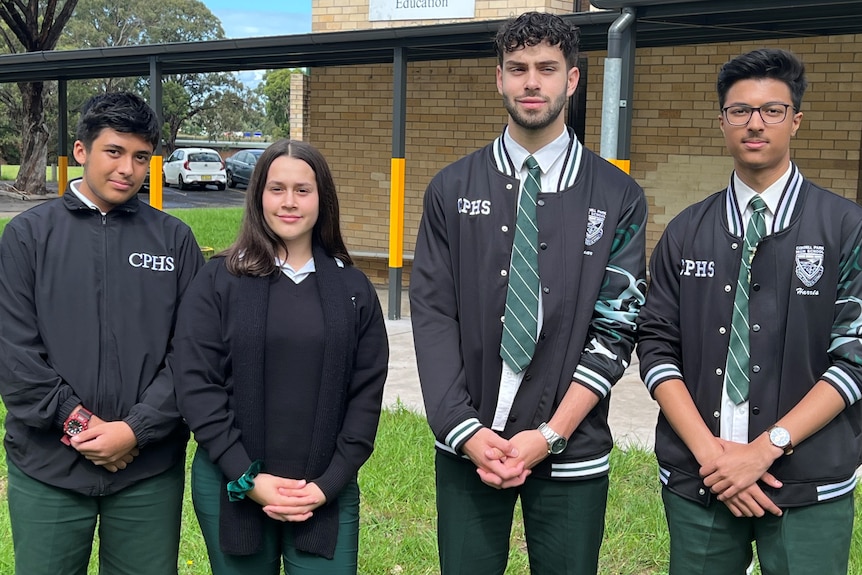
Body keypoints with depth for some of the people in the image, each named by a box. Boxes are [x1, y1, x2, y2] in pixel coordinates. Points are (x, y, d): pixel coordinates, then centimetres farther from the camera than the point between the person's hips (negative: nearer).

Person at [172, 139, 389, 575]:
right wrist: (247, 478, -11)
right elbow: (196, 386, -5)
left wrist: (328, 484, -7)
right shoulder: (217, 281, -1)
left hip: (327, 492, 1)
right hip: (232, 487, 0)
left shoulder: (354, 290, 4)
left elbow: (366, 394, 2)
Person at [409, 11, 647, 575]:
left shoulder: (617, 197, 0)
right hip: (466, 445, 1)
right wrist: (464, 430, -9)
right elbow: (432, 314, -1)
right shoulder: (453, 189, 3)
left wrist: (550, 435, -11)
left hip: (571, 450, -1)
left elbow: (616, 327, -4)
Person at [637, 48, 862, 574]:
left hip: (809, 490, -2)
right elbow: (657, 346, 3)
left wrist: (766, 447, -13)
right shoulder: (687, 233, 6)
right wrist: (708, 450, -9)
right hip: (694, 480, 2)